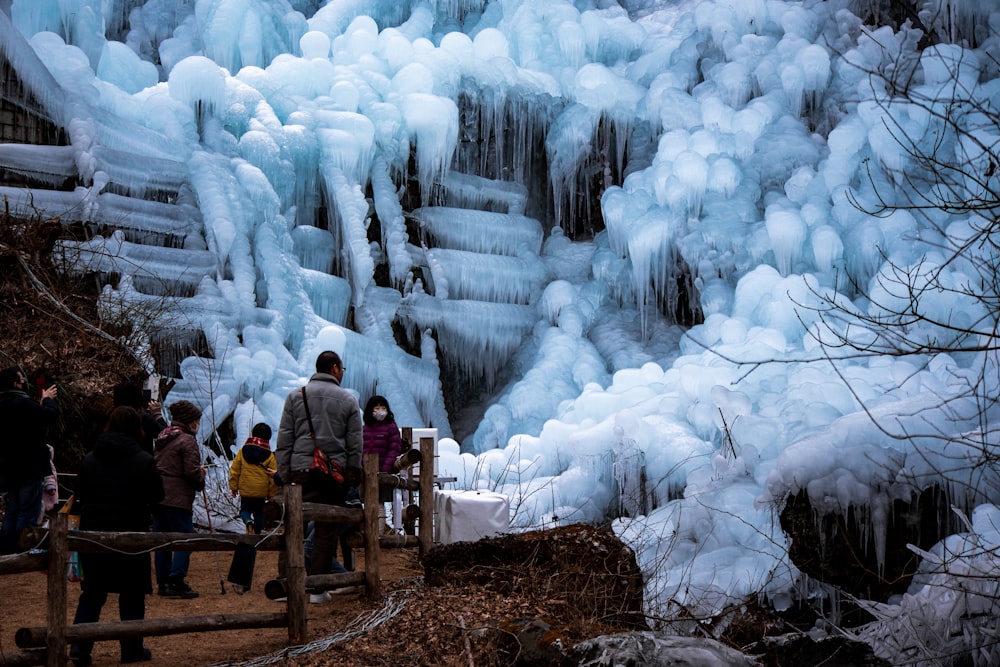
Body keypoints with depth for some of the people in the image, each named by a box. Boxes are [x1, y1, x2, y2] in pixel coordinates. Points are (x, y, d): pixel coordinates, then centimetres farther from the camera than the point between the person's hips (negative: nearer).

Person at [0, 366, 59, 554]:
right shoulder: (22, 403, -19)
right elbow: (52, 416, -18)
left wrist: (41, 404, 15)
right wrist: (48, 400, 0)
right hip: (30, 467, -9)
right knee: (29, 512, -6)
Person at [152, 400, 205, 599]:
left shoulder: (162, 438, 15)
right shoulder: (187, 440, -12)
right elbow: (192, 471, -18)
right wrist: (201, 480, 4)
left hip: (157, 496, 8)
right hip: (177, 498, -8)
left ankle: (162, 582, 15)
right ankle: (176, 582, -9)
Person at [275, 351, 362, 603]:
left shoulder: (296, 396, 8)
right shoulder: (348, 400, 6)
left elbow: (284, 438, 5)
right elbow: (356, 443, 5)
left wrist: (284, 473, 7)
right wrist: (353, 472, 12)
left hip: (301, 470, 1)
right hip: (335, 472, 0)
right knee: (328, 528, 4)